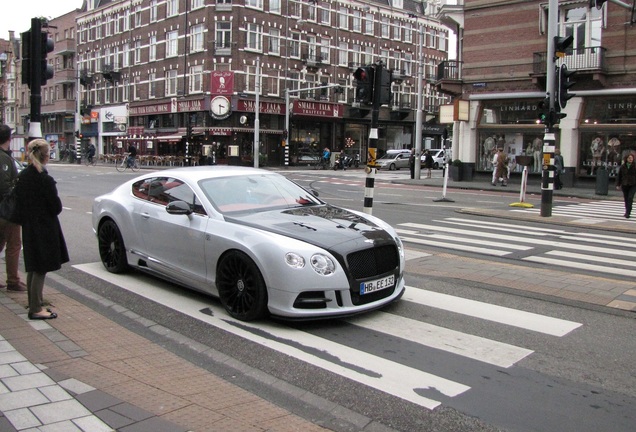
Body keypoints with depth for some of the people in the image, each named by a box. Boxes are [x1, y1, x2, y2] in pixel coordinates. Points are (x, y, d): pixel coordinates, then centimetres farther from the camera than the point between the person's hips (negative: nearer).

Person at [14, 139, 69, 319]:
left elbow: (19, 203, 9)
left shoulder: (22, 177, 2)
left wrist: (26, 219, 16)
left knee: (32, 268, 18)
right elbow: (56, 207, -15)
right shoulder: (45, 180, -20)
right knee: (41, 270, 0)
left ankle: (33, 304, 29)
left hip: (28, 228, 8)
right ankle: (36, 309, 5)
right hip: (44, 229, -8)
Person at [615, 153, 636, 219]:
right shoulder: (622, 167, 3)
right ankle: (627, 212, 25)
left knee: (630, 198, -13)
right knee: (626, 199, 10)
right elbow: (619, 176, 8)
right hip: (625, 185, 3)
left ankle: (628, 213, -14)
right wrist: (618, 185, 3)